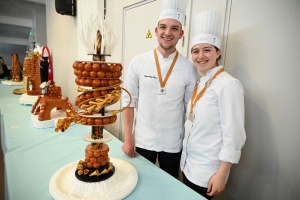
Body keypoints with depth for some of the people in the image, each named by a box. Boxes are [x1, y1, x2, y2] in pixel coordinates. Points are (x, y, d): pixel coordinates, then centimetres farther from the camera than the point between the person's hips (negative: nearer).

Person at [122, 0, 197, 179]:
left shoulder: (189, 69, -8)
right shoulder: (138, 62, -9)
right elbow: (129, 101, -4)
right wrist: (128, 138, -2)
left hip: (173, 143, 0)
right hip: (143, 141, 1)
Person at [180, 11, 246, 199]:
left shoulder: (228, 85, -19)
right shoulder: (200, 83, 5)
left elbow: (234, 136, -20)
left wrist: (221, 175, -17)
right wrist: (185, 159, 13)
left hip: (208, 171, -7)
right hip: (188, 164, 7)